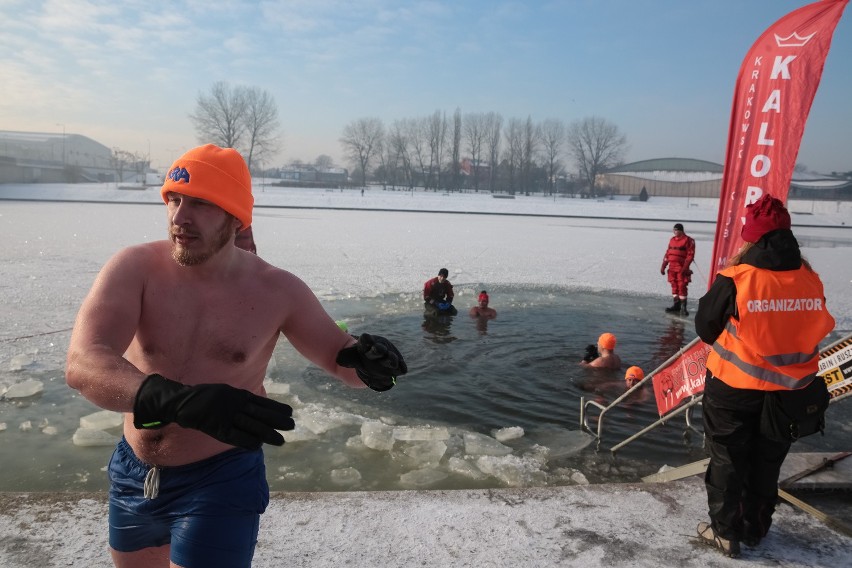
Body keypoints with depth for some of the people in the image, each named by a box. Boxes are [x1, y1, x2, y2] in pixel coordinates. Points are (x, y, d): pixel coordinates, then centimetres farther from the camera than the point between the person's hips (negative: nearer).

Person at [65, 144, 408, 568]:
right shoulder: (134, 268, -15)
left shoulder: (276, 291, -13)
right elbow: (82, 365, -30)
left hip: (221, 481, -2)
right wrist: (179, 400, -50)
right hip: (132, 476, 3)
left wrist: (366, 360, -27)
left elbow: (340, 358, -1)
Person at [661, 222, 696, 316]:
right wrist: (663, 266, 14)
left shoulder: (688, 240, -4)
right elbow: (667, 253, 19)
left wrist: (685, 267, -19)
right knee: (674, 286, 10)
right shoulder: (672, 240, 16)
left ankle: (683, 307, -4)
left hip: (681, 268, -6)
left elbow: (690, 254, -10)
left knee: (682, 286, -8)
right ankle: (676, 306, 18)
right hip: (672, 267, 6)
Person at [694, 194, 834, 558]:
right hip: (788, 391, 4)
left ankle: (727, 533, 24)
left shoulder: (736, 280, -21)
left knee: (727, 461, 14)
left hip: (734, 389, -4)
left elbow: (705, 328, -9)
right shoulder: (810, 278, -8)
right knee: (767, 464, 22)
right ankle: (755, 530, 38)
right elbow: (815, 330, 6)